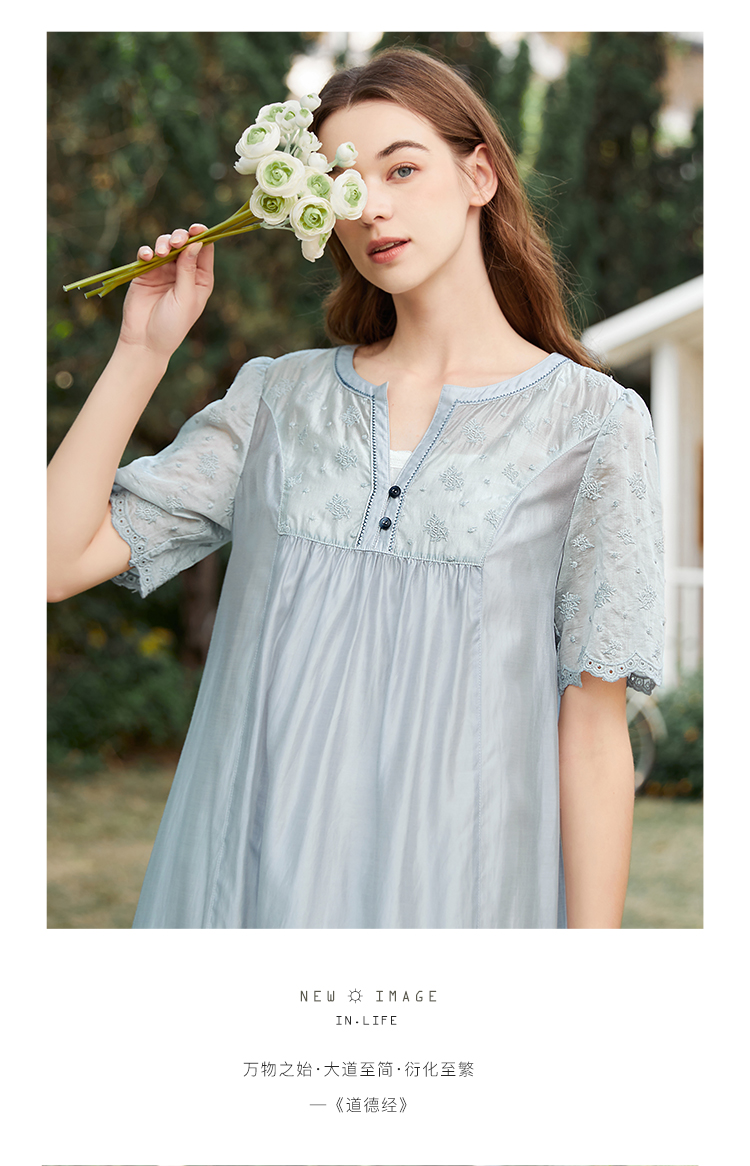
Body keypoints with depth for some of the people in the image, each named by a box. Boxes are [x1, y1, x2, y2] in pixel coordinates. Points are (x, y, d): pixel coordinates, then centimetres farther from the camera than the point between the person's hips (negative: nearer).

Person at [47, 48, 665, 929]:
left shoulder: (593, 422, -2)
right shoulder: (277, 399, 7)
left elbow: (594, 728, -5)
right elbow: (58, 559, 0)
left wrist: (594, 933, -10)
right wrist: (143, 353, -2)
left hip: (448, 877, -2)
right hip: (246, 859, 3)